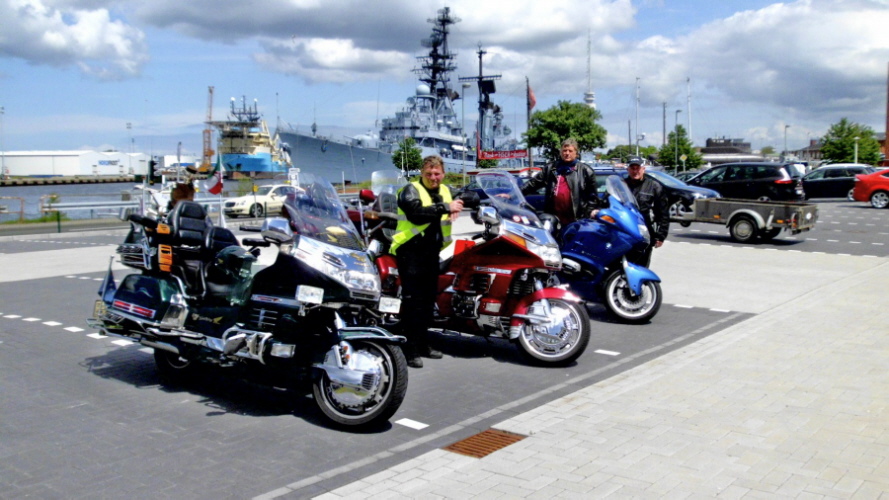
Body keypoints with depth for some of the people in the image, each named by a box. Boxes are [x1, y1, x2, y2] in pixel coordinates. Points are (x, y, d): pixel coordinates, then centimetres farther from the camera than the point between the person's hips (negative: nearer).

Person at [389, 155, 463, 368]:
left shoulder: (445, 191, 15)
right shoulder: (411, 190, -8)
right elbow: (416, 213, -25)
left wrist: (457, 208, 5)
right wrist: (446, 208, -26)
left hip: (432, 252, 8)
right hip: (411, 251, -8)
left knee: (428, 298, 13)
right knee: (413, 300, -11)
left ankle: (423, 344, 25)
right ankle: (410, 350, -8)